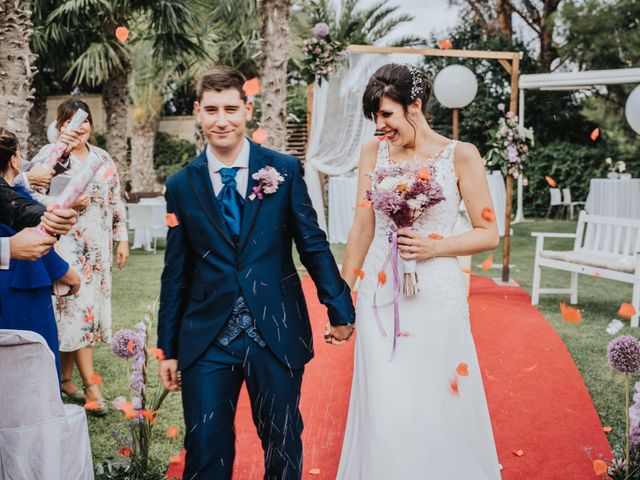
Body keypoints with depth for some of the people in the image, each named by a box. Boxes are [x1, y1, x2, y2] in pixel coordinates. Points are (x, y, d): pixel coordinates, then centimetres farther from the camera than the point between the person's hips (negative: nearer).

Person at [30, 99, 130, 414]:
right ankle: (90, 385, -4)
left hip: (97, 247, 5)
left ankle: (65, 378, 20)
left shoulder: (103, 159, 13)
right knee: (77, 308, -9)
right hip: (65, 244, -5)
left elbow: (116, 202, 16)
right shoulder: (49, 155, -2)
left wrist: (122, 238, 12)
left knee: (71, 311, 9)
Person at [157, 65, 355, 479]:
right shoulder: (181, 186, 4)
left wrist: (339, 308, 3)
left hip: (277, 335, -1)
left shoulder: (284, 170, 0)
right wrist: (168, 349, 8)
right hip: (207, 341, 1)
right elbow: (176, 272, 7)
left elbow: (313, 244, 4)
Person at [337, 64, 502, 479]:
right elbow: (361, 230, 11)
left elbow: (489, 234, -1)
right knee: (383, 416, 4)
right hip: (379, 296, 3)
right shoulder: (373, 152, 5)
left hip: (435, 297, -2)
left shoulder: (460, 155, -4)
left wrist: (434, 246, -16)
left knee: (438, 409, 6)